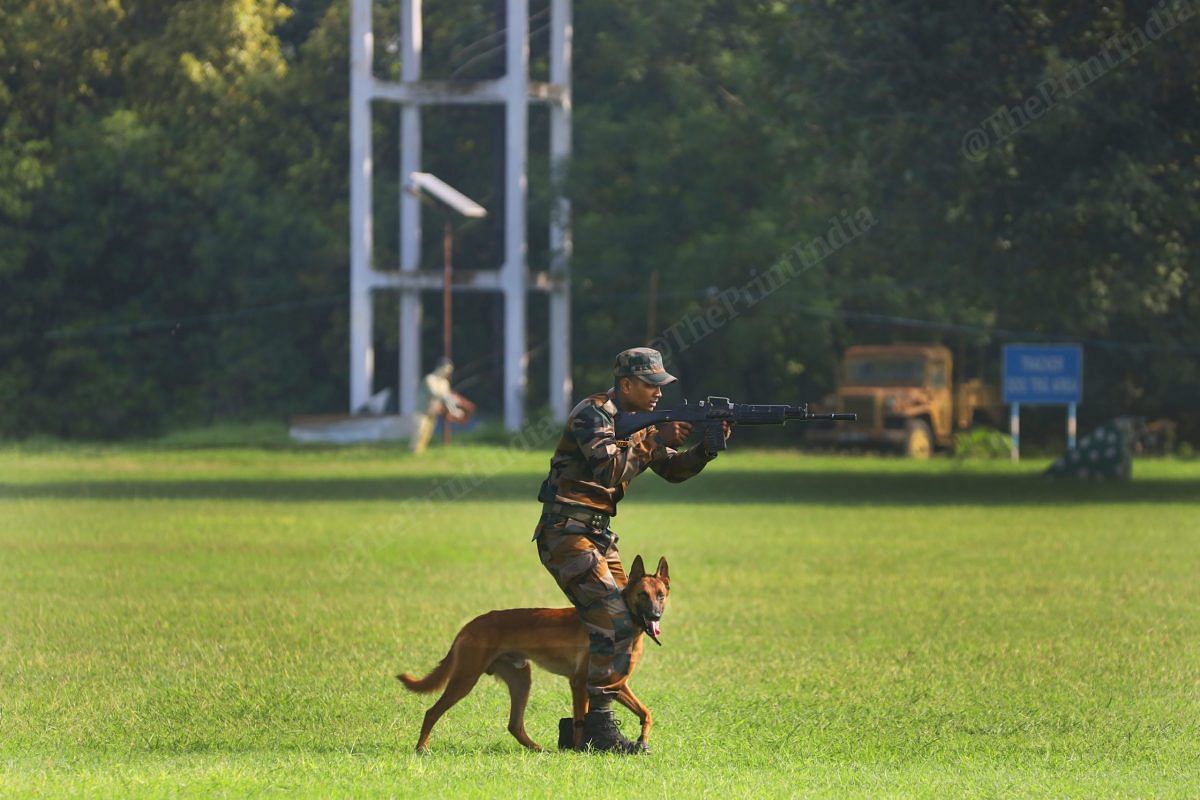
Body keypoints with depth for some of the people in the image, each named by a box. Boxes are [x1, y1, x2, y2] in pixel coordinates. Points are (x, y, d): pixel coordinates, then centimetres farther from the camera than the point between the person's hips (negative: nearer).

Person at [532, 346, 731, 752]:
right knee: (614, 621, -19)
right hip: (566, 535, -10)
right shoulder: (592, 414, -13)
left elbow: (674, 470, 15)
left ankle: (584, 726, 13)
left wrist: (706, 448, -2)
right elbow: (609, 469, -27)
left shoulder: (635, 421, 14)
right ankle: (599, 724, -17)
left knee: (628, 624, 8)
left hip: (598, 536, 10)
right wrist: (655, 439, -23)